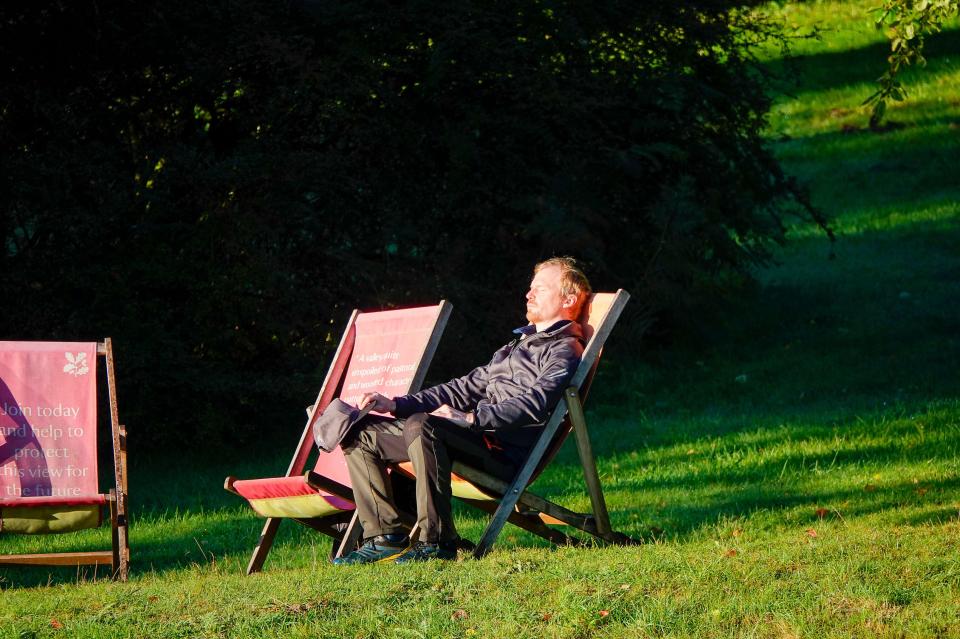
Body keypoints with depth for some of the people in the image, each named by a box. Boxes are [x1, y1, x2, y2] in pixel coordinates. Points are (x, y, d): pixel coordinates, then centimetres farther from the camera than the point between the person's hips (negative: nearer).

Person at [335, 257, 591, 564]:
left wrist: (471, 418, -27)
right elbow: (469, 386, 28)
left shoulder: (565, 351, 0)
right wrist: (396, 404, 17)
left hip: (503, 449, -9)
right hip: (477, 435, 9)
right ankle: (386, 536, -6)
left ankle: (436, 542, -33)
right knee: (360, 433, 3)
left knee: (421, 424, -37)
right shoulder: (520, 344, 31)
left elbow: (533, 404, -18)